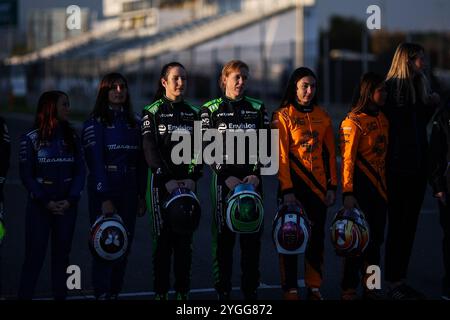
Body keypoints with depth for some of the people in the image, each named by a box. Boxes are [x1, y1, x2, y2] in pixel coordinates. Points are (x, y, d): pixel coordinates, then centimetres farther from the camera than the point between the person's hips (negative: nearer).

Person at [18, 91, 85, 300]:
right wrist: (45, 202, -11)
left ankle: (60, 295, 11)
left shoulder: (72, 137, 8)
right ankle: (25, 295, 2)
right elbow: (26, 175, -4)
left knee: (62, 253, 6)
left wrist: (70, 200, -8)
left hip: (67, 205, 3)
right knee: (35, 254, -4)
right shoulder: (31, 139, -2)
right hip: (39, 205, -3)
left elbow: (80, 171, 4)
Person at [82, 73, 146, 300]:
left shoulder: (134, 122, 12)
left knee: (124, 245, 4)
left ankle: (115, 293, 12)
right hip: (103, 190, -5)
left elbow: (140, 163, 13)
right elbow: (96, 162, -10)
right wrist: (105, 198, -16)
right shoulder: (95, 123, -4)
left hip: (129, 191, 5)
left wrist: (141, 196, 7)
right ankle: (102, 294, -1)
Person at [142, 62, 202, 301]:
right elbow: (150, 150, -6)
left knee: (185, 238, 1)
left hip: (187, 182, 3)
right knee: (163, 238, -5)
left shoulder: (193, 113, 13)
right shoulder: (152, 112, 3)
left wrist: (192, 177, -10)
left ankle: (183, 290, 7)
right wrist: (167, 179, -16)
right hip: (162, 182, -3)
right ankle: (161, 292, -1)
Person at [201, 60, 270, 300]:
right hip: (224, 180, -2)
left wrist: (256, 174, -9)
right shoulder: (211, 110, 4)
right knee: (224, 237, -1)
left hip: (252, 180, 2)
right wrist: (226, 176, -13)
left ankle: (250, 290, 9)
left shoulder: (257, 108, 11)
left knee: (252, 237, 1)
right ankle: (223, 291, 4)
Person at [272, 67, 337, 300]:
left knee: (317, 236, 6)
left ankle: (314, 288, 15)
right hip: (294, 184, -4)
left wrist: (332, 186, 4)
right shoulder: (283, 116, -5)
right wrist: (287, 190, -16)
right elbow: (281, 156, -10)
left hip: (318, 184, 4)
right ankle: (290, 289, 7)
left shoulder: (321, 116, 8)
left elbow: (329, 152, 10)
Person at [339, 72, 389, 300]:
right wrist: (348, 193, -21)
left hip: (379, 187, 7)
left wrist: (385, 185, 15)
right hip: (361, 187, -7)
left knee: (376, 238, 10)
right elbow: (347, 159, -16)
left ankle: (370, 287, 20)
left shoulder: (382, 119, 12)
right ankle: (349, 289, 6)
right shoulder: (354, 121, -11)